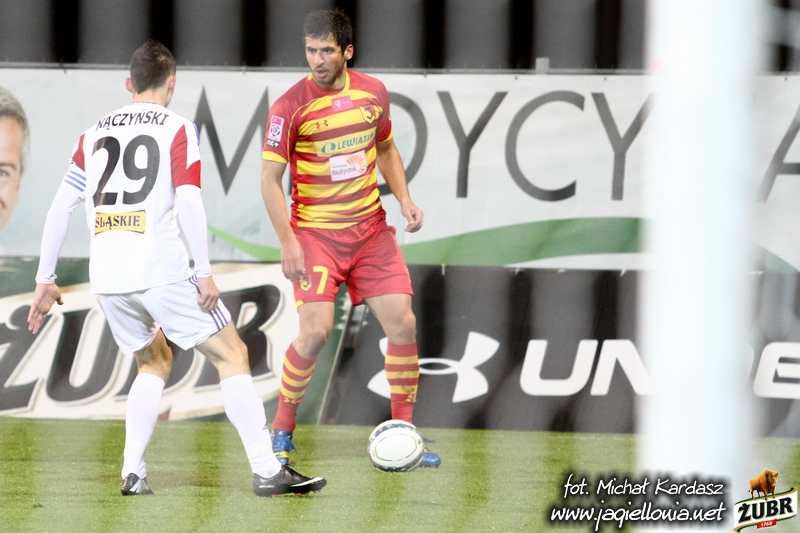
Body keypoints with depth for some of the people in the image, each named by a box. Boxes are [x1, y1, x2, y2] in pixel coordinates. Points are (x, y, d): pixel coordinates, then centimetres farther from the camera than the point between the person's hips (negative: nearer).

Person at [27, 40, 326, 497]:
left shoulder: (94, 134, 15)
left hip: (106, 276, 5)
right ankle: (267, 471, -6)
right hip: (160, 268, -5)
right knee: (231, 355, 3)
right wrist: (205, 272, -11)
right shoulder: (177, 129, 1)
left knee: (154, 360, 25)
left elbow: (61, 207, 12)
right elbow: (188, 201, -12)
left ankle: (133, 472, 11)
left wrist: (46, 280, 17)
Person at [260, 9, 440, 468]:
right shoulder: (291, 106, -13)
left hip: (371, 230, 5)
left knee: (403, 324, -2)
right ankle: (283, 430, 3)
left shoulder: (373, 92, 2)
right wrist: (288, 242, -16)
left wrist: (404, 199, 5)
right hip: (315, 234, -5)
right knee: (315, 332, -17)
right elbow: (270, 178, -10)